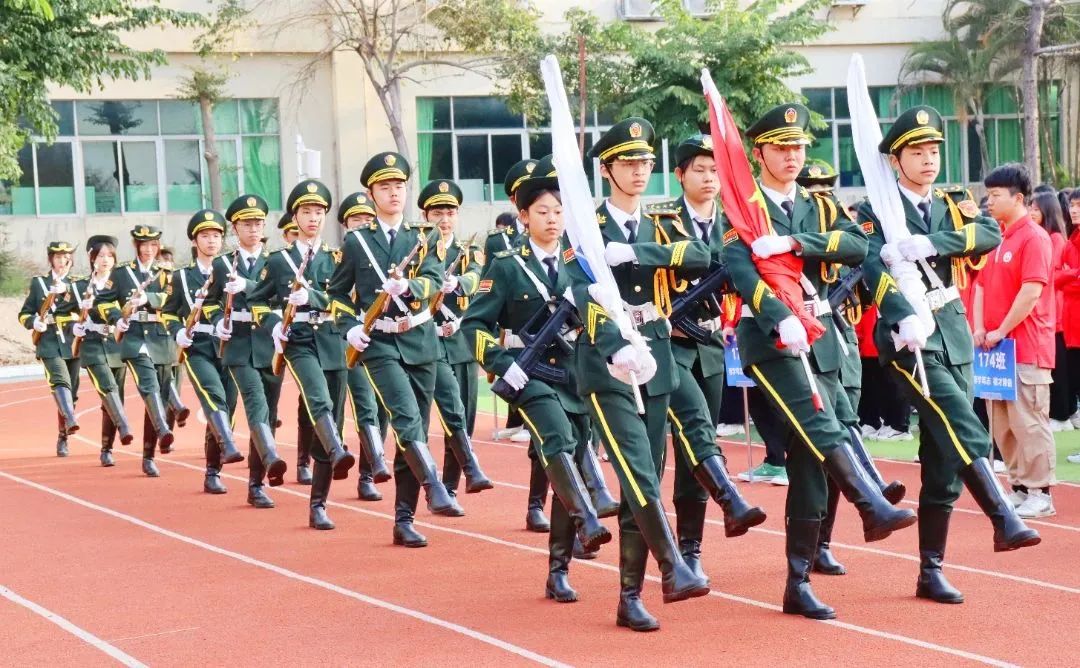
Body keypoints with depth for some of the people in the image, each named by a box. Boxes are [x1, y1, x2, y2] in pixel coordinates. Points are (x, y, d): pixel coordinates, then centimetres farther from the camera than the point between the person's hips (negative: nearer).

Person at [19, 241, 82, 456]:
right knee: (60, 381, -27)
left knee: (71, 390, 5)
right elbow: (24, 315, 10)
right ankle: (70, 420, -48)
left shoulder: (77, 283, 14)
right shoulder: (38, 283, 11)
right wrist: (35, 323, -13)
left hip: (73, 343, 3)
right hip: (49, 343, -3)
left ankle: (62, 439, 18)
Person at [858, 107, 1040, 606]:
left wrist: (928, 244, -22)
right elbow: (874, 267, -18)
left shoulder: (953, 208, 15)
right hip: (909, 338, -5)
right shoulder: (877, 212, 0)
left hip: (955, 337, 5)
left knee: (945, 460, 5)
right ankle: (1004, 521, -26)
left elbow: (991, 234, -6)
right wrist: (905, 318, -35)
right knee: (965, 431, -24)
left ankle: (930, 571, 10)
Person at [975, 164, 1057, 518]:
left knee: (1029, 422, -5)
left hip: (1027, 348, -8)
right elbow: (982, 286, 16)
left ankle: (1040, 494, 2)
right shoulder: (997, 239, 13)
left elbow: (1032, 291, -18)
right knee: (1002, 424, 11)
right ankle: (1020, 488, 20)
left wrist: (1002, 331, -15)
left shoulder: (1034, 237, -11)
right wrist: (980, 329, 4)